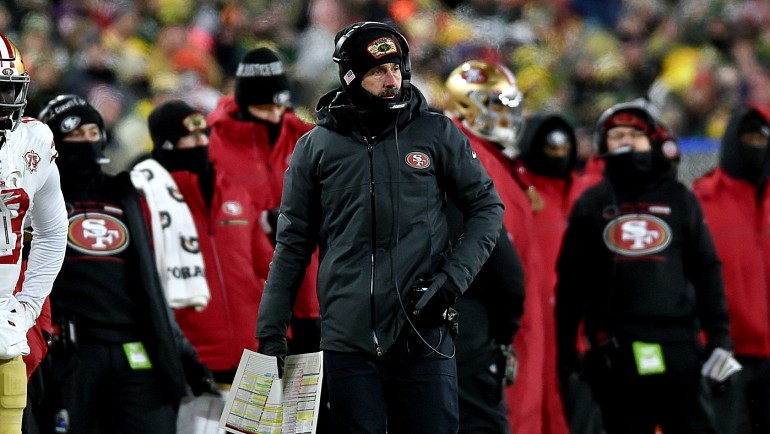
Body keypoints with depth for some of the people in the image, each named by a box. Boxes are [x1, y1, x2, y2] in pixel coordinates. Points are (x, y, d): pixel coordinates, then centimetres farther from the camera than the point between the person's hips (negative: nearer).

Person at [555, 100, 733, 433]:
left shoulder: (679, 199, 11)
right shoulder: (591, 204, 11)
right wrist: (565, 355, 4)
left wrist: (720, 339, 0)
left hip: (677, 346, 0)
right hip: (615, 352, 1)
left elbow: (706, 271, 8)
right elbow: (570, 282, 9)